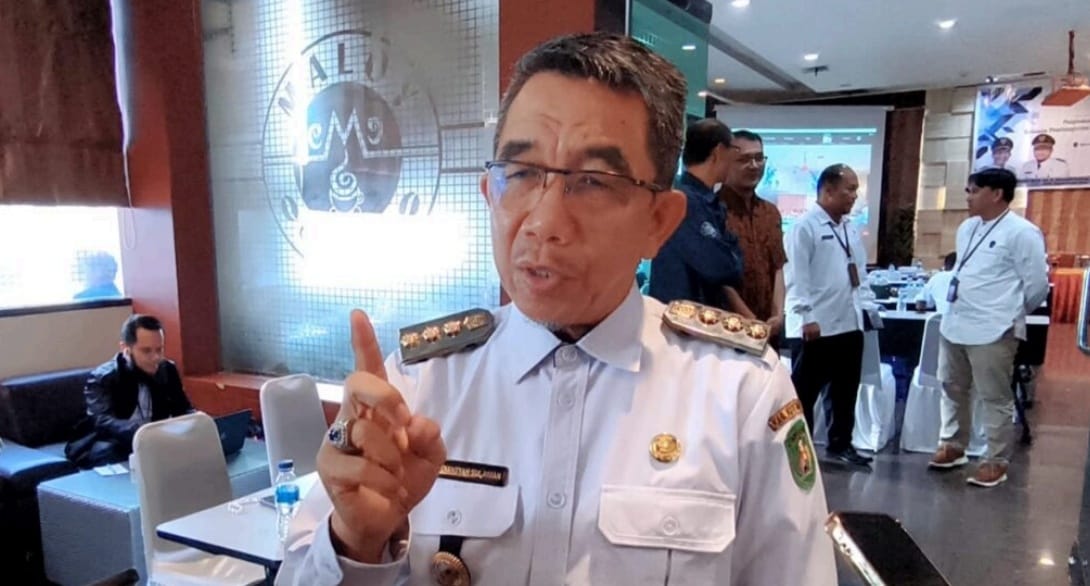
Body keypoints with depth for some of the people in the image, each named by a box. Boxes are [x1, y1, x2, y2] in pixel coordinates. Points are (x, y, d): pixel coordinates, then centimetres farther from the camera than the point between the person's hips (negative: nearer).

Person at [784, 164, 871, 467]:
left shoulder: (850, 228, 13)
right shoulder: (805, 226, -10)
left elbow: (859, 269, 19)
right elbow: (797, 277, -15)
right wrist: (807, 317, -18)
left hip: (849, 323, 8)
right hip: (815, 326, -8)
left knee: (845, 390, 17)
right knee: (804, 392, 5)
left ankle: (840, 444, 31)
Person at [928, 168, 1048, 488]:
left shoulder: (1021, 232, -11)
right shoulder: (967, 227, 12)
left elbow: (1038, 284, -7)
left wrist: (1009, 314, 5)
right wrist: (965, 305, 16)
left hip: (993, 331, -8)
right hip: (954, 325, 8)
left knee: (995, 399, 2)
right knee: (953, 390, 17)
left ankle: (996, 462, 15)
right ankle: (953, 446, 32)